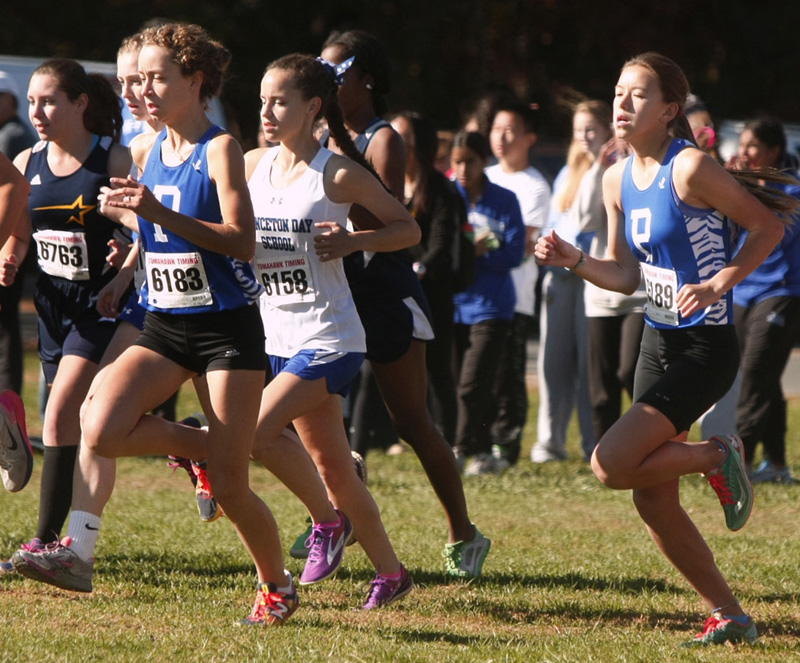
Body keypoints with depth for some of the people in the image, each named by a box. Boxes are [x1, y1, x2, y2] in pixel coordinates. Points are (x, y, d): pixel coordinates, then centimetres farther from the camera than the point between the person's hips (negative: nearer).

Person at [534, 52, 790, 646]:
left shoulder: (690, 168, -16)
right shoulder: (618, 179, 7)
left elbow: (768, 227, -10)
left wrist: (718, 285, -19)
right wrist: (575, 261, -4)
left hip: (704, 347, -8)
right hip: (658, 342, 8)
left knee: (611, 465, -19)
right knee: (653, 503, 7)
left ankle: (718, 458, 4)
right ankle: (731, 617, 17)